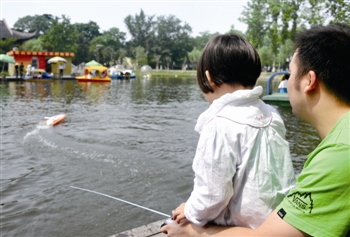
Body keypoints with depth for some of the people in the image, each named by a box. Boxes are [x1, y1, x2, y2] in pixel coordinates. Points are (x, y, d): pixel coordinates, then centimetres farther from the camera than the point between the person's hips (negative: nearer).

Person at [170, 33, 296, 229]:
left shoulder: (220, 124, -22)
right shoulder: (272, 116, 0)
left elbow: (213, 191, -22)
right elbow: (282, 177, 8)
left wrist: (191, 212, -4)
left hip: (241, 227, -7)